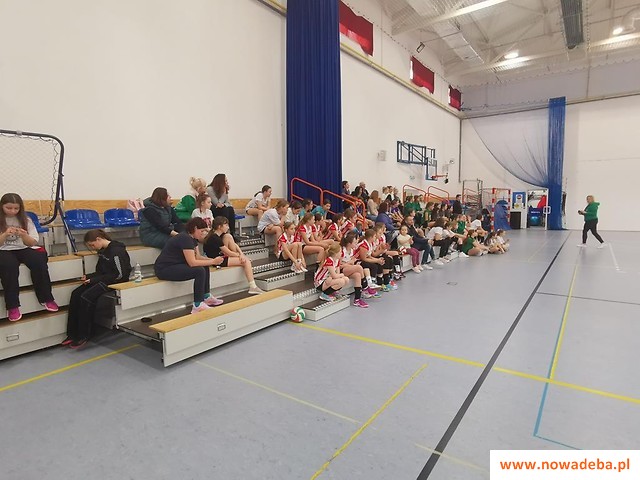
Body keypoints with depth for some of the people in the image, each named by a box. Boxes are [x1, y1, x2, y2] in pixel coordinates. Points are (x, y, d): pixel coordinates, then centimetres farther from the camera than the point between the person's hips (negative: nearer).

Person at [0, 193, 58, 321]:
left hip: (23, 249, 2)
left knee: (39, 262, -31)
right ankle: (12, 306, -32)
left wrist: (24, 235, -19)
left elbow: (33, 243, 1)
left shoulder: (25, 220, 5)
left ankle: (46, 298, -20)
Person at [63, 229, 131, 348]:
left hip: (117, 282, -9)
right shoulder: (102, 251, 13)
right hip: (104, 280, 10)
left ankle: (83, 336, -8)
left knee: (87, 297, -23)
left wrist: (94, 279, -17)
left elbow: (119, 274, -20)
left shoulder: (116, 250, -16)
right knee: (75, 294, -7)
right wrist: (88, 276, 0)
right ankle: (72, 334, -1)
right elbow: (100, 271, 20)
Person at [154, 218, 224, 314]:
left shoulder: (192, 238, 7)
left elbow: (198, 257, 8)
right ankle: (197, 306, -18)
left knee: (205, 266, 6)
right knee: (200, 271, -23)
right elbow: (192, 262, -28)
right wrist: (213, 262, -23)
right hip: (164, 269, -10)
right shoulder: (185, 238, -22)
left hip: (175, 265, 10)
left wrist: (213, 260, -8)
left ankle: (206, 297, 14)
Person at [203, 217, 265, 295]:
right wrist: (240, 255, -1)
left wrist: (241, 253, -11)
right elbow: (228, 253, -15)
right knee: (246, 261, -10)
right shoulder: (215, 238, -21)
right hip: (217, 261, -10)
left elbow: (234, 245, 5)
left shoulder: (219, 235, 8)